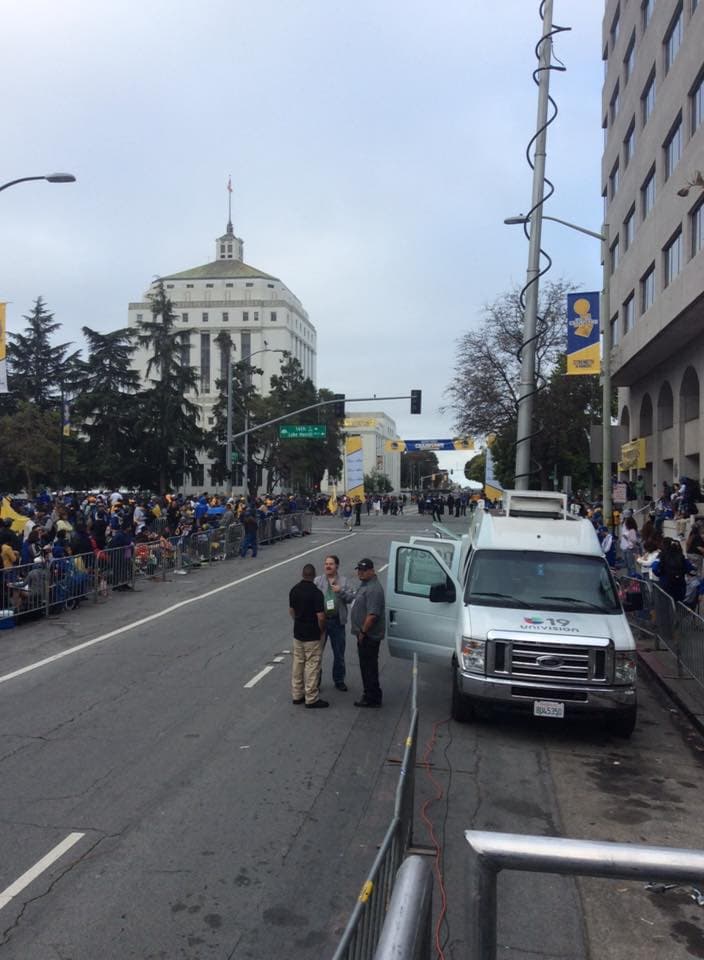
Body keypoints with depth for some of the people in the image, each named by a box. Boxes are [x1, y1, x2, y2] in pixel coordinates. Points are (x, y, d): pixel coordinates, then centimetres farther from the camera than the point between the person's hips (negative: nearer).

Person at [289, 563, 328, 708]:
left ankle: (297, 695, 23)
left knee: (297, 663, 15)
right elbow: (321, 616, -21)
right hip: (313, 636, -7)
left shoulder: (294, 590, 0)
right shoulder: (316, 593, -20)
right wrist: (322, 630, -4)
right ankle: (312, 699, 5)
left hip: (297, 633, 7)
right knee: (312, 665, 0)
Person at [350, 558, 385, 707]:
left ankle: (372, 699, 6)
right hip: (365, 635, 11)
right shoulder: (364, 584, 12)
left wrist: (363, 631, -20)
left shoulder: (373, 589, -23)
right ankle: (370, 694, 29)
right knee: (366, 666, 18)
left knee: (369, 667, -2)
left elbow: (372, 614, -28)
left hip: (369, 636, -11)